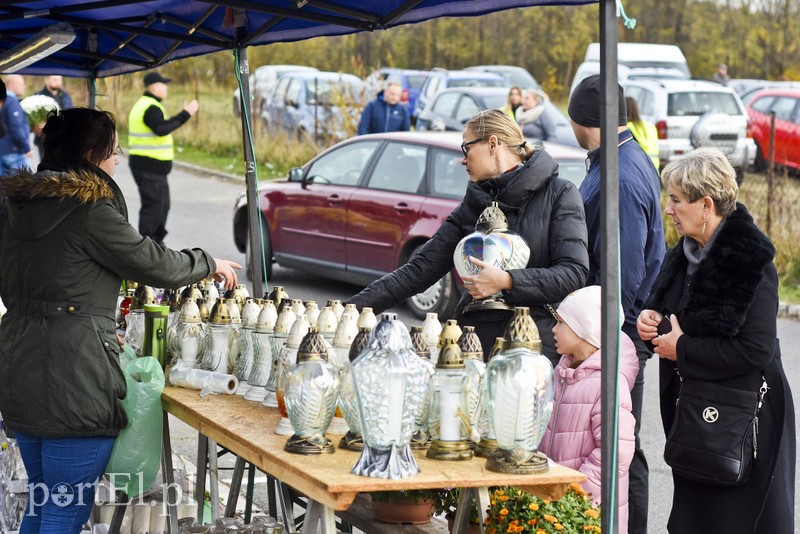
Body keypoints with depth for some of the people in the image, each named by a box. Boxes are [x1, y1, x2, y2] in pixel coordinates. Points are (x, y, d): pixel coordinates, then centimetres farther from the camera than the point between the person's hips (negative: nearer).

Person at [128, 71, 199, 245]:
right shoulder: (151, 108, -17)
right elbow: (161, 129, -32)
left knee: (163, 204, 19)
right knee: (152, 206, -8)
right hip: (150, 167, -11)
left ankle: (156, 241, 27)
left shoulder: (143, 105, 19)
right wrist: (185, 115, -30)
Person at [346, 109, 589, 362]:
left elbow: (574, 274, -8)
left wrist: (506, 281, -17)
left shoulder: (559, 194, 0)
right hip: (475, 347, 4)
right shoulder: (472, 206, 13)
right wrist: (350, 309, 0)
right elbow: (418, 271, 9)